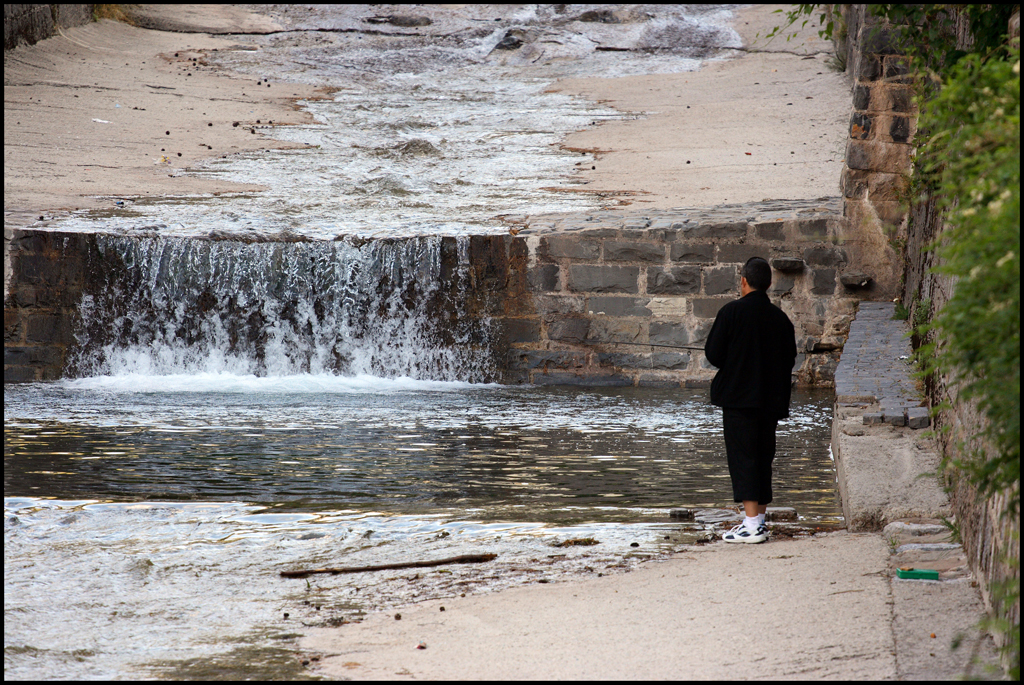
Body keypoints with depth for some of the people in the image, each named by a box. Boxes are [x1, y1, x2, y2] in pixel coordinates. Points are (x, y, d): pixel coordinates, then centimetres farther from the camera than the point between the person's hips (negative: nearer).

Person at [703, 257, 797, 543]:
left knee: (741, 458, -5)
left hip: (738, 397, -5)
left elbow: (713, 354, -9)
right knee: (763, 457, 13)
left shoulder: (731, 312, -10)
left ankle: (752, 524, -12)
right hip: (771, 400, 5)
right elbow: (789, 360, 9)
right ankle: (759, 519, 17)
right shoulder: (780, 318, 5)